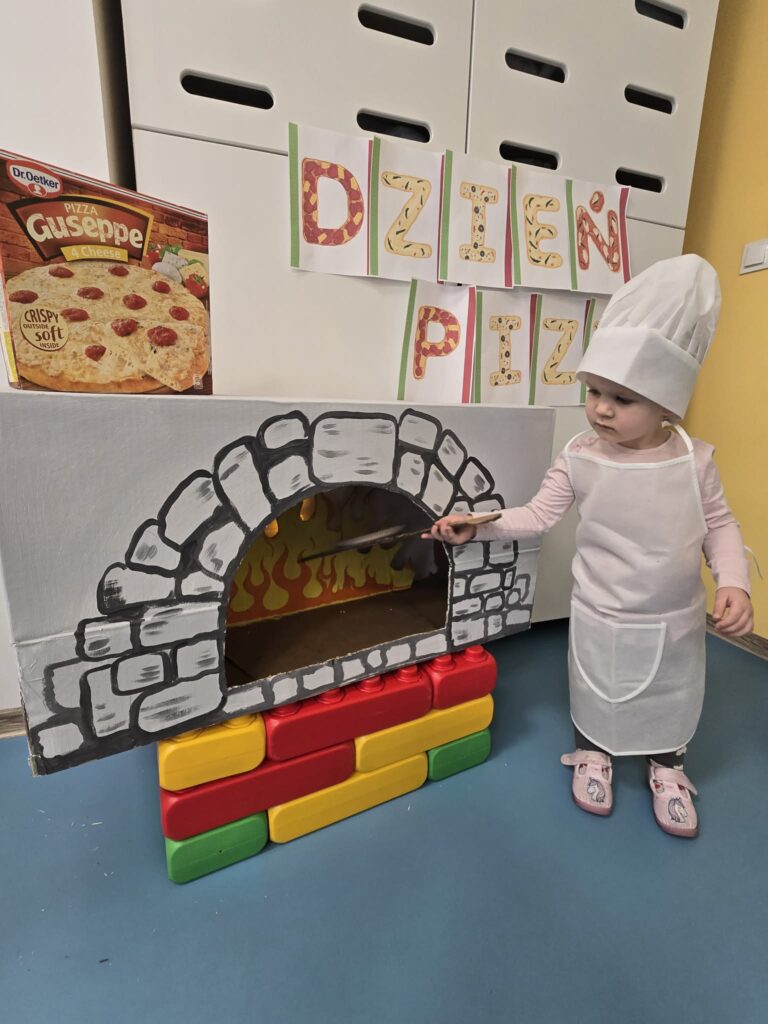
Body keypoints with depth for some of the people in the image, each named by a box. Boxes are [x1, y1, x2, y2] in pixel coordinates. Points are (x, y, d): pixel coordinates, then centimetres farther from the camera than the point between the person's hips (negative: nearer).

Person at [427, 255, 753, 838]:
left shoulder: (694, 460, -13)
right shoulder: (580, 459, -16)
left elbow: (719, 526, -2)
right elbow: (537, 516, -12)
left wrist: (734, 582, -15)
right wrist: (476, 527, -21)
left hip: (677, 622, 2)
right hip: (601, 621, -1)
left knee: (674, 701, 24)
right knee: (594, 697, 20)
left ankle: (668, 769, 53)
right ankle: (592, 756, 50)